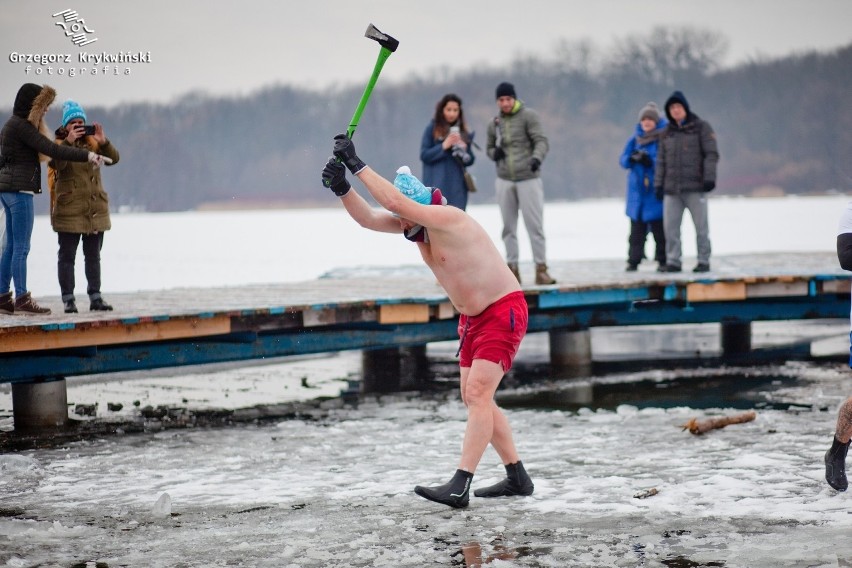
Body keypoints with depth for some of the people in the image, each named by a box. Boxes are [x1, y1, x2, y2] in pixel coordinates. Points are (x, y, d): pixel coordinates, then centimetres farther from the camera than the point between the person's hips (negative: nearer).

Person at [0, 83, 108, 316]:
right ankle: (22, 299, -8)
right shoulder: (20, 126, -13)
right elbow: (51, 149, -19)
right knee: (21, 247, -8)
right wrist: (88, 155, -19)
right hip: (20, 189, -10)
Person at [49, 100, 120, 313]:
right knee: (67, 256, -3)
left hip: (96, 209, 4)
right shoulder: (60, 143, 0)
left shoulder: (93, 143, 10)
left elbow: (113, 158, -2)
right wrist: (68, 142, -31)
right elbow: (57, 163, -20)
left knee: (93, 256, 8)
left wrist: (103, 142, -19)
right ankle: (68, 299, -2)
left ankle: (95, 297, 12)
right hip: (69, 210, -4)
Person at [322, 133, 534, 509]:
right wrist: (343, 190, -23)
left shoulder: (450, 220, -25)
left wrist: (358, 165, -34)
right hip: (472, 318, 10)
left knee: (478, 394, -18)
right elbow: (368, 218, -5)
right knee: (475, 399, 11)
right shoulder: (413, 225, 2)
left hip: (504, 312, -10)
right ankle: (518, 478, 20)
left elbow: (396, 202, -37)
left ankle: (459, 487, -25)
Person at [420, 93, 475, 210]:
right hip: (437, 184, -4)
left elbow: (470, 160, 14)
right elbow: (424, 155, -4)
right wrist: (444, 146, -15)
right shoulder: (432, 129, 0)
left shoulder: (463, 132, 12)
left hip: (457, 186, 4)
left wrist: (464, 150, -7)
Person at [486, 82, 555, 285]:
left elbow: (541, 141, -13)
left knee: (535, 225, -7)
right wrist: (494, 153, -3)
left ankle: (541, 269, -5)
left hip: (528, 179, -4)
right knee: (509, 227, 6)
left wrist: (537, 157, -35)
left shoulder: (528, 116, -4)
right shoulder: (494, 124, 10)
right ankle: (512, 269, 12)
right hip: (504, 181, 4)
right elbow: (489, 147, 23)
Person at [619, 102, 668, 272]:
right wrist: (632, 158, -15)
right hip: (637, 191, 4)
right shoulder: (635, 139, 11)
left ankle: (663, 261, 5)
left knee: (659, 228, -1)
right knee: (636, 229, 6)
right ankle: (633, 261, 8)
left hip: (657, 192, -4)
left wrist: (650, 161, -22)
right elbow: (623, 160, 7)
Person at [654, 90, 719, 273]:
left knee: (701, 225, 0)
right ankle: (673, 262, 4)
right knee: (670, 226, -2)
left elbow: (711, 154, -4)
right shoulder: (668, 132, 15)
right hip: (672, 189, 4)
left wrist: (709, 178, -13)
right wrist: (658, 184, 8)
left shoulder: (701, 127, 2)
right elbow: (661, 160, 16)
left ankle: (704, 261, 7)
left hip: (695, 187, -4)